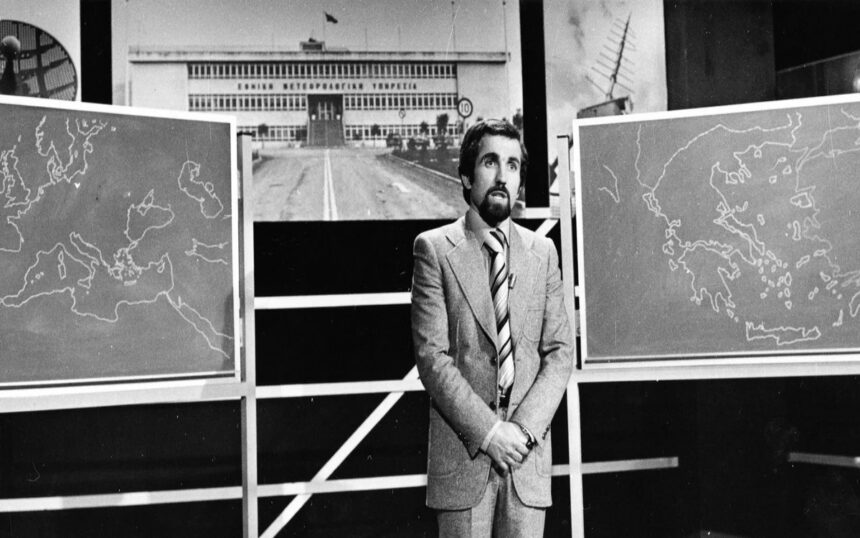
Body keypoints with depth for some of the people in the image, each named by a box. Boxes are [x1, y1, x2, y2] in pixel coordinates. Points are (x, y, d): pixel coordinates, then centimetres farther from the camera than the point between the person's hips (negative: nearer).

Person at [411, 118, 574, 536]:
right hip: (461, 450, -3)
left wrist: (524, 428, -9)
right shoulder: (434, 248, 0)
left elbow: (560, 352, 5)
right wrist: (486, 430, -14)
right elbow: (432, 356, -7)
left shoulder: (542, 252, 10)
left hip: (527, 452, 3)